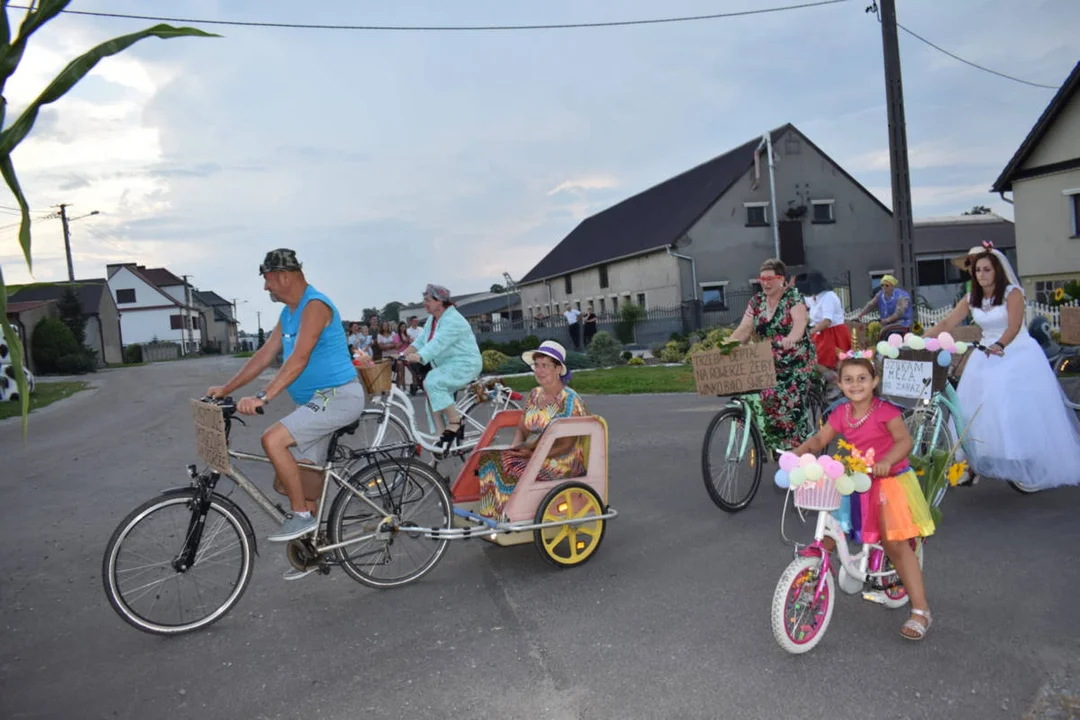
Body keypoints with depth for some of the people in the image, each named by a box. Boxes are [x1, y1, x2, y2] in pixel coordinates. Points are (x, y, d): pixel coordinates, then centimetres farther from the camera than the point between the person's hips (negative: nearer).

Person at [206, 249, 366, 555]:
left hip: (338, 396, -10)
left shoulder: (315, 306, -16)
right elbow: (264, 355, 17)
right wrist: (226, 388, 13)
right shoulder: (288, 313, 15)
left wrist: (262, 398, -31)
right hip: (314, 402, 10)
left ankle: (302, 515, -11)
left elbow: (299, 359, -25)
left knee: (273, 439, -25)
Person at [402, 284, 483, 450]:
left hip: (464, 364, -10)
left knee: (431, 382, -28)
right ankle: (443, 435, 7)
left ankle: (454, 422, -17)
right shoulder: (432, 319, 11)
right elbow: (421, 340, 6)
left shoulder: (453, 320, -20)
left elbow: (438, 343, -35)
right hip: (447, 366, 10)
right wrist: (404, 354, -8)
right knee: (433, 398, 2)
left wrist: (418, 357, -47)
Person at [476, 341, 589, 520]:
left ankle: (504, 520, -11)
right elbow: (522, 429, 16)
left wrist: (532, 454, -21)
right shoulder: (534, 394, 11)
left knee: (505, 464, -26)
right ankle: (490, 520, -11)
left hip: (562, 463, -7)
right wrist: (516, 447, -6)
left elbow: (566, 445, -14)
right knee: (487, 456, -16)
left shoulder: (569, 400, -11)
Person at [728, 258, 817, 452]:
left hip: (797, 361, -5)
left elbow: (800, 322, -24)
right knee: (760, 397, -14)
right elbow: (743, 330, 0)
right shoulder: (757, 301, 7)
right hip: (768, 362, 5)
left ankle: (799, 446, -5)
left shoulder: (794, 298, -7)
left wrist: (790, 339, -44)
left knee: (790, 400, -20)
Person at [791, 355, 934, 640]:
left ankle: (920, 610, 2)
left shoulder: (884, 410, -15)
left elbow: (905, 440, -24)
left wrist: (886, 461, -42)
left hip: (889, 480, -5)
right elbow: (820, 438, 2)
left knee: (896, 544, -8)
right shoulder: (841, 413, 1)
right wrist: (800, 450, -18)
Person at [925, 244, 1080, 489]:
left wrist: (998, 345, -42)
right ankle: (972, 462, 2)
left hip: (1018, 354, -4)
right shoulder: (971, 300, 4)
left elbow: (1014, 327, -23)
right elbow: (945, 324, -2)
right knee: (976, 409, -2)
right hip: (987, 356, 5)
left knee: (1021, 410, -9)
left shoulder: (1012, 293, -10)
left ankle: (1030, 467, 0)